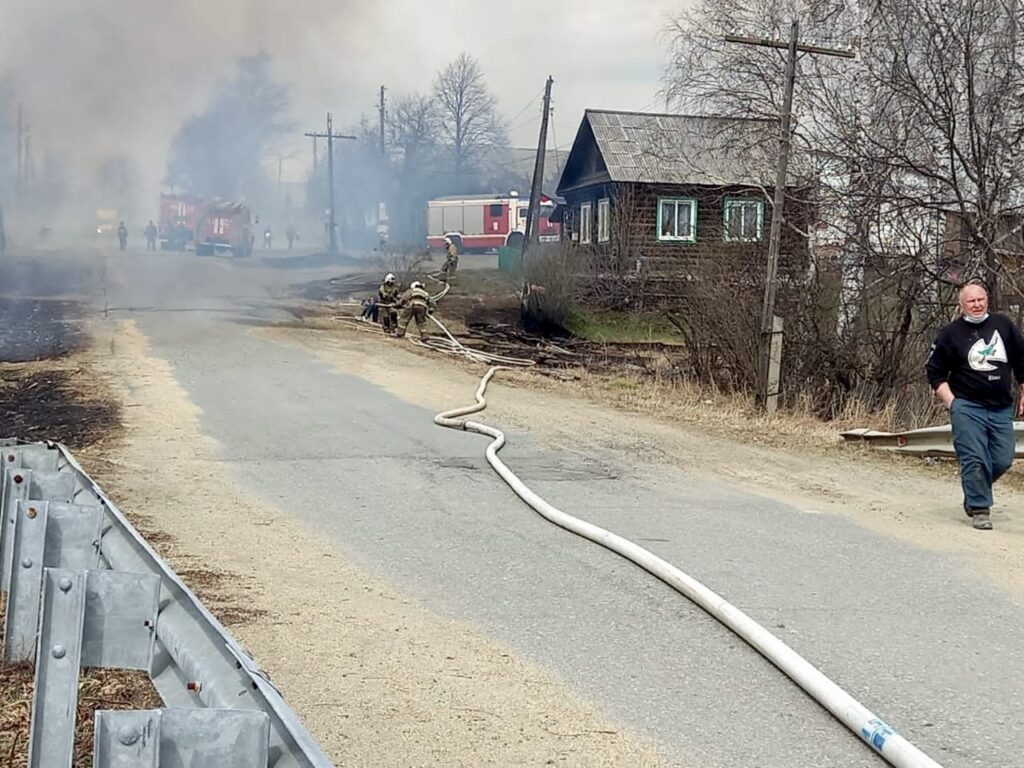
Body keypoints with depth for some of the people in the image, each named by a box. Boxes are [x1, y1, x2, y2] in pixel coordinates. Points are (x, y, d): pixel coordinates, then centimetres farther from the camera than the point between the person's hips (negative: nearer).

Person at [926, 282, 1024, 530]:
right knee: (975, 460, -9)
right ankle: (979, 509, 0)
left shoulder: (1004, 325, 8)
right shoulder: (950, 333, 0)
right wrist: (951, 402, -6)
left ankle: (974, 494, 28)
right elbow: (935, 372, 4)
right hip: (967, 408, -3)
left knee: (1003, 460, 4)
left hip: (1002, 409, 4)